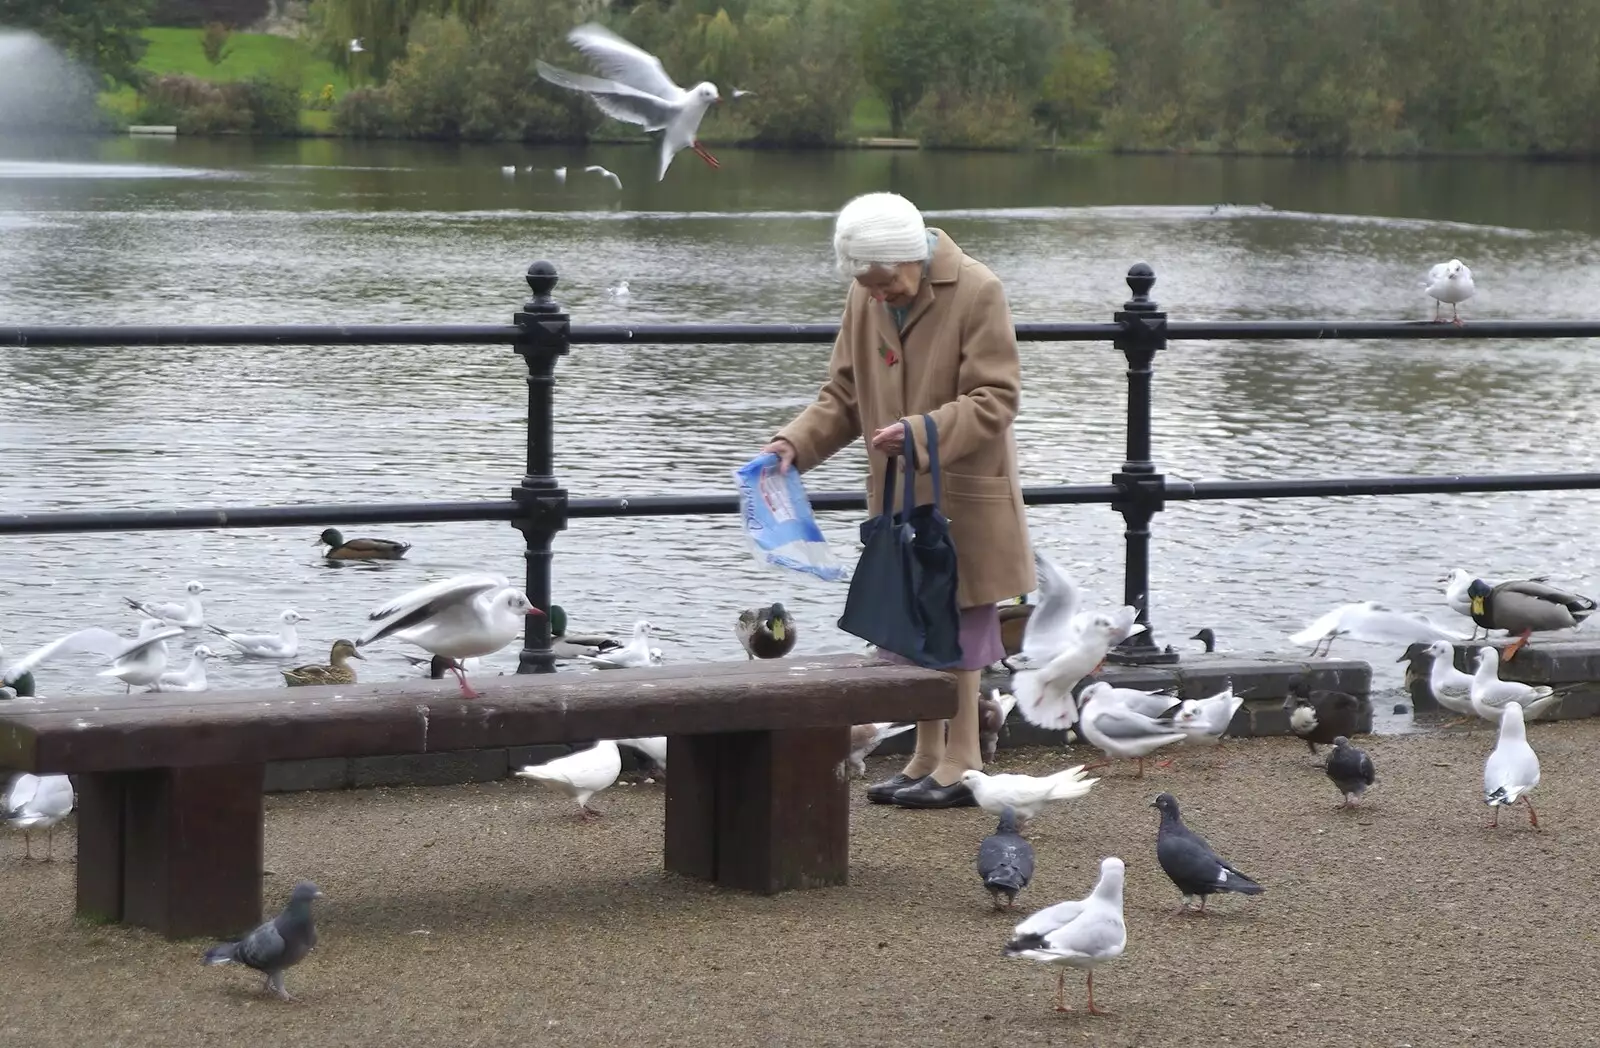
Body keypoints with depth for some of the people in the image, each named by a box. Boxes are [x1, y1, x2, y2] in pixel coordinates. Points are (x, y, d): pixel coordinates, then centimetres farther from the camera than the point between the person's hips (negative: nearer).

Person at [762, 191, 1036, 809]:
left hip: (962, 496, -6)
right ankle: (927, 758, 20)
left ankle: (962, 764, 4)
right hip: (896, 496, 6)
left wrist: (921, 432, -30)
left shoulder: (977, 293, -14)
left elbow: (995, 400, -17)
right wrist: (795, 443, -6)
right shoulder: (865, 300, 6)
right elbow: (844, 396, 12)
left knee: (956, 627, -3)